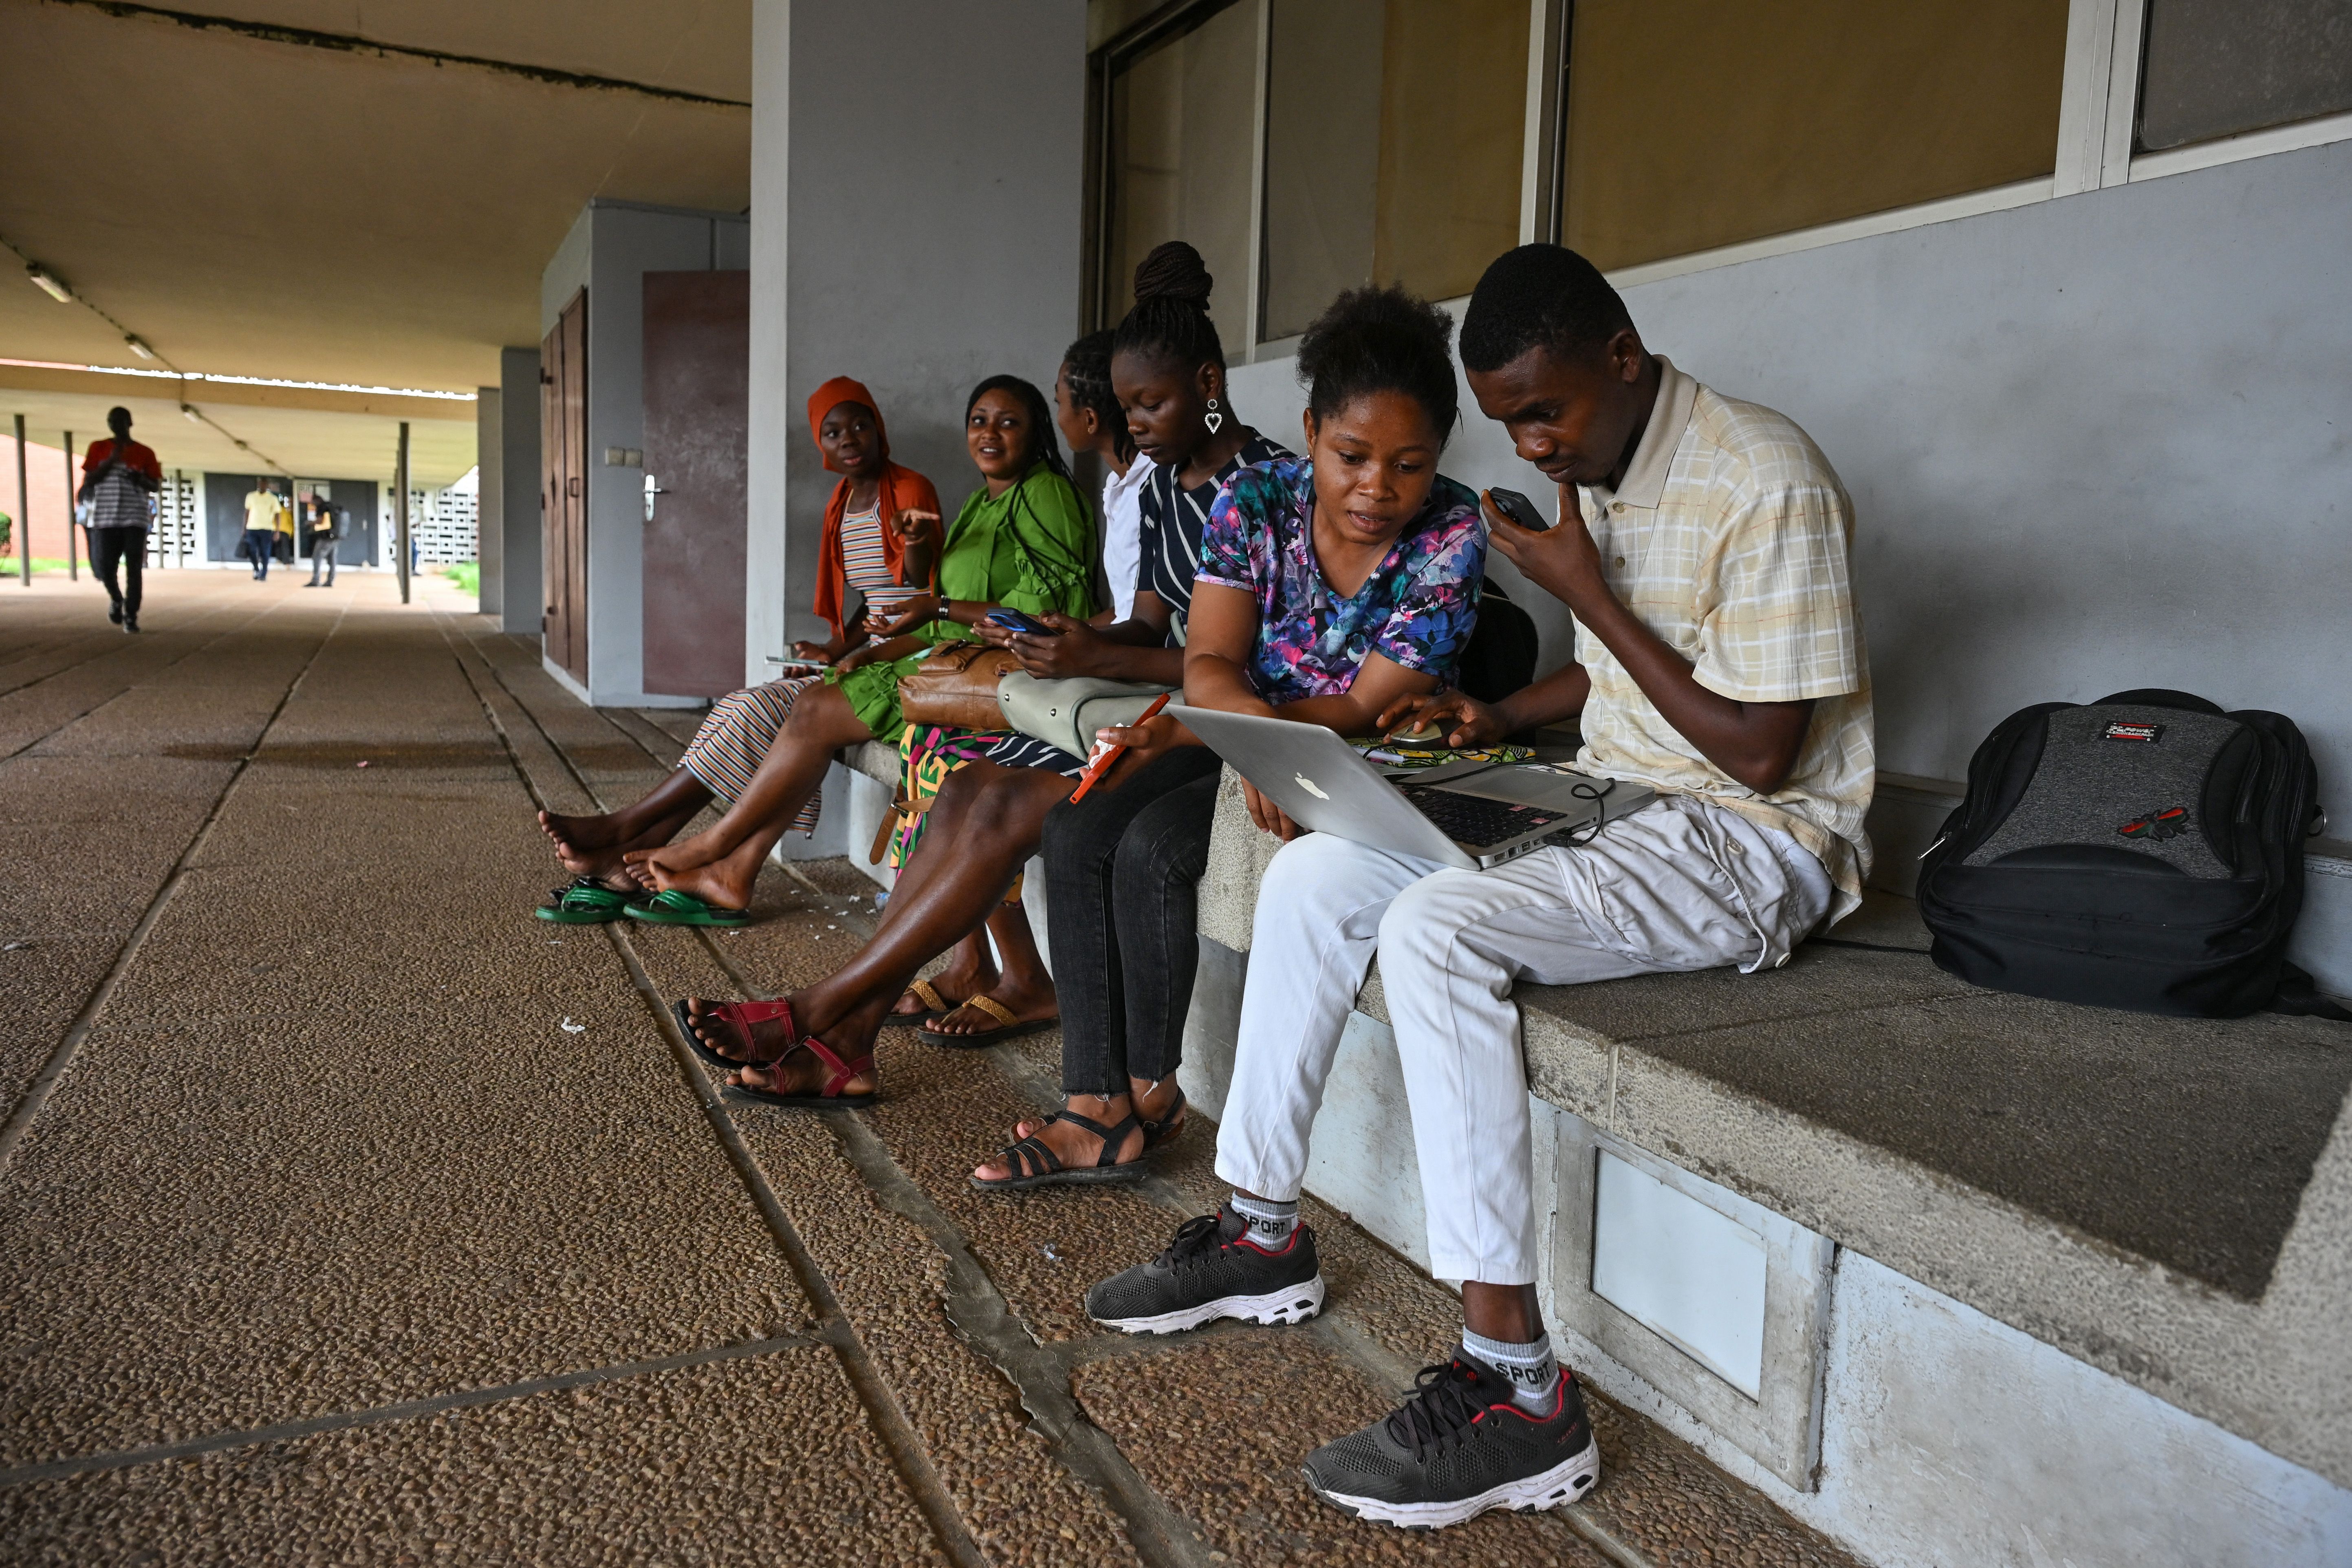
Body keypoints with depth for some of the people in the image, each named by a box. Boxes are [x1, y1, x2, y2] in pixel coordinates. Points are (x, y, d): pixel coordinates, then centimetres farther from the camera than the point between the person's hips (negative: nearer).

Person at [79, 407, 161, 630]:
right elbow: (88, 481, 2)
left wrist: (141, 479, -14)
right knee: (104, 566, -3)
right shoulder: (98, 449, 8)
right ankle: (116, 600, 26)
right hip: (105, 518, 1)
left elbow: (156, 486, 8)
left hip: (135, 518, -1)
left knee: (134, 568, -6)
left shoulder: (144, 453, 7)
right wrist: (112, 461, -9)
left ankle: (131, 616, 1)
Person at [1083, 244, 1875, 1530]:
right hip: (1608, 798, 9)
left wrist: (1589, 596, -17)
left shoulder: (1765, 483, -18)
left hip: (1752, 841, -9)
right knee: (1313, 871, -2)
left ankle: (1517, 1393, -25)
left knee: (1436, 929, -32)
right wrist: (1499, 717, 5)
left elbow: (1760, 752, -21)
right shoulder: (1596, 469, 10)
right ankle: (1263, 1235, 7)